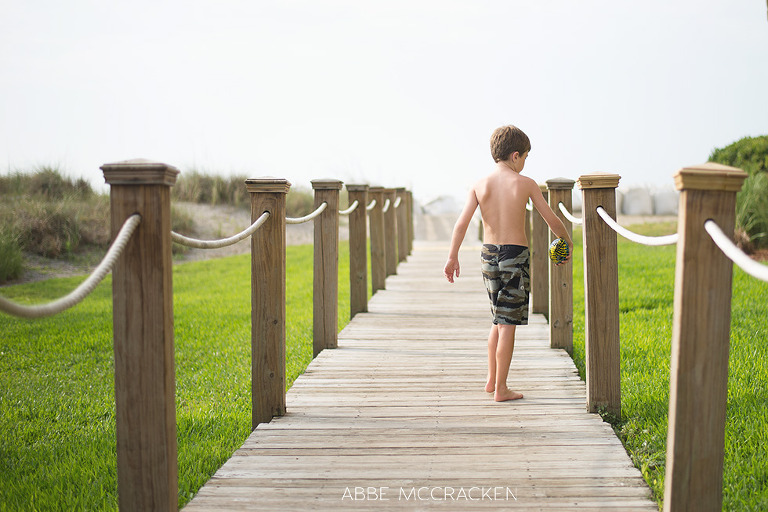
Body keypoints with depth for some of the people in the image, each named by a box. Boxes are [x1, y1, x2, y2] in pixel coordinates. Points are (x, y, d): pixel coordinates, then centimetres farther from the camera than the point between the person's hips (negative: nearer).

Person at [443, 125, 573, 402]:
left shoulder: (481, 185, 1)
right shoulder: (525, 184, -6)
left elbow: (462, 223, -6)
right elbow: (552, 219, 1)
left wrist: (453, 257, -1)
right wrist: (568, 242, 17)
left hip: (488, 254, 4)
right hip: (516, 254, -4)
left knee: (499, 319, 21)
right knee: (508, 323, 0)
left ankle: (491, 379, 26)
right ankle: (501, 389, 5)